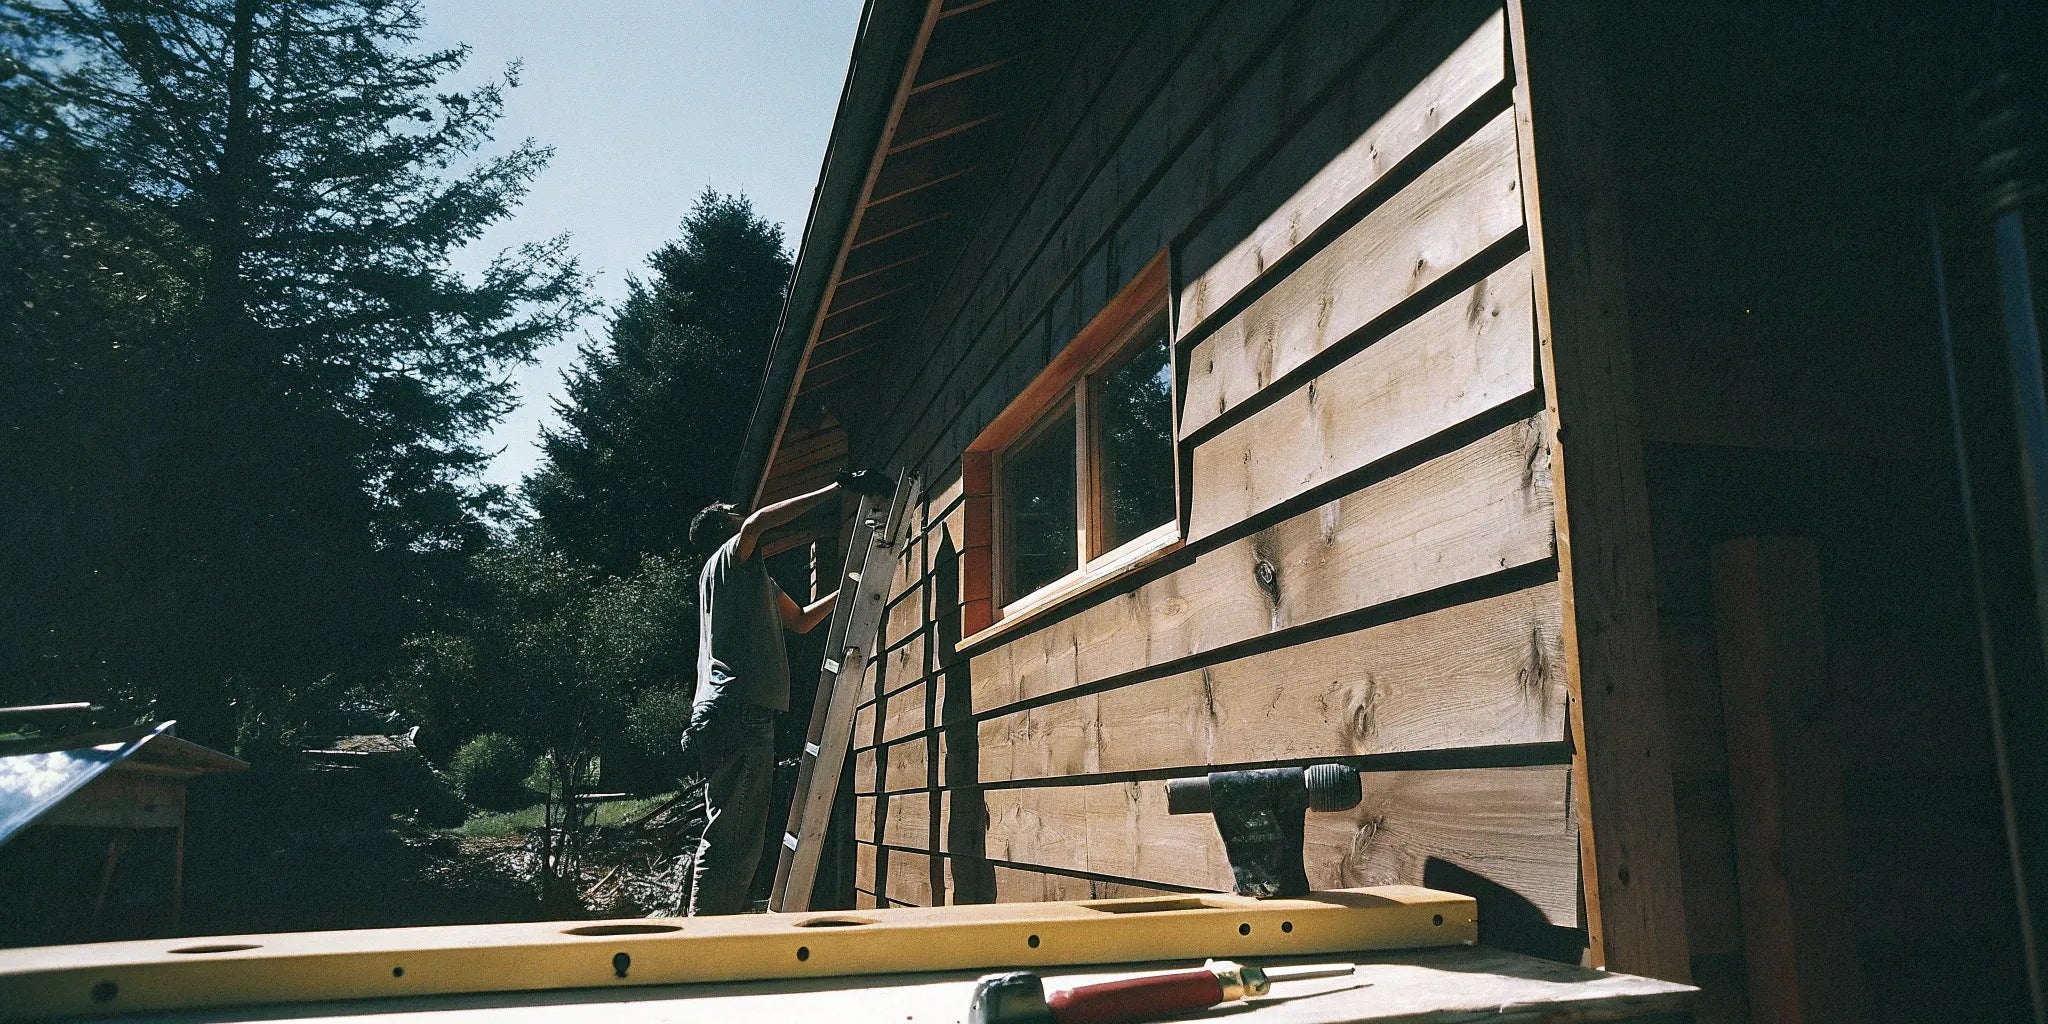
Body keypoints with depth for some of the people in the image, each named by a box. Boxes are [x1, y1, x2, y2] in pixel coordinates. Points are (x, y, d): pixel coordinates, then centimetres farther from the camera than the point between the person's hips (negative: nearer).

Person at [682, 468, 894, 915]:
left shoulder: (758, 578, 30)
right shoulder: (727, 558, 3)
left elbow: (801, 621, 41)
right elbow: (758, 521, -18)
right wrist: (838, 487, -15)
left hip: (745, 719, 10)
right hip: (737, 713, -10)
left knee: (741, 846, 8)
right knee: (728, 841, -14)